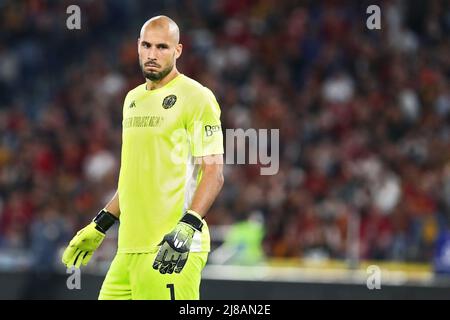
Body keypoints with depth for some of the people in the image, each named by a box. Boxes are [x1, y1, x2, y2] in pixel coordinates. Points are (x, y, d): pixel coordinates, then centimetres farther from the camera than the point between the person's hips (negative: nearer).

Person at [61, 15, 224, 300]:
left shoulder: (197, 97, -5)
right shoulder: (133, 99, 19)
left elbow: (214, 173, -11)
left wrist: (187, 228, -23)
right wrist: (100, 226, 24)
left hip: (171, 249, -8)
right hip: (130, 247, 8)